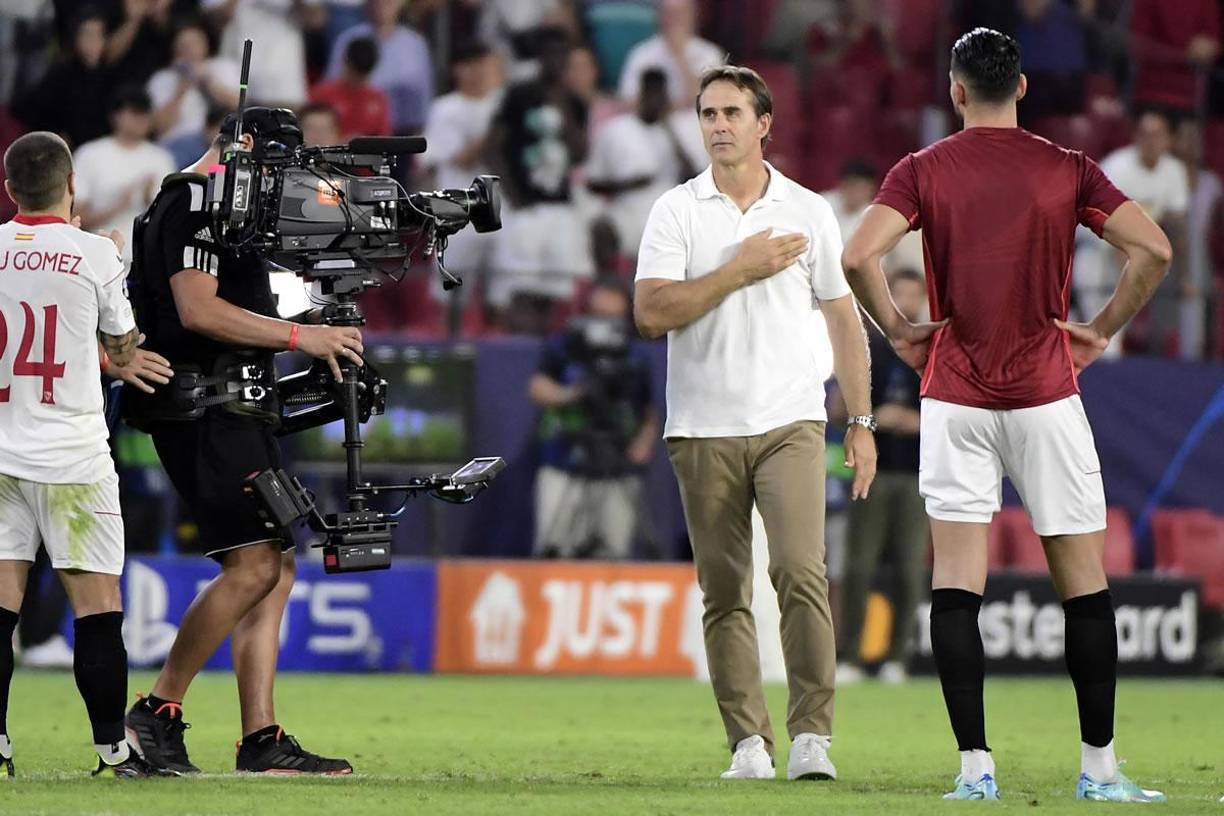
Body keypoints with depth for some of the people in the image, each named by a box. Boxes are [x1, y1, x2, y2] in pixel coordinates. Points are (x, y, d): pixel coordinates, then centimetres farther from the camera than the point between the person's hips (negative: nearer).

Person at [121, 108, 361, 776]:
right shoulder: (193, 202, -8)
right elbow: (196, 309, -19)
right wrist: (298, 336, -17)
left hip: (234, 414, 11)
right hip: (204, 412, -11)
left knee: (275, 572, 6)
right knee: (253, 566, -16)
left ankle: (262, 740, 4)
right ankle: (157, 712, -9)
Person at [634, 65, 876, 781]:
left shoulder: (809, 212, 7)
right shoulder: (677, 211, 4)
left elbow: (844, 319, 13)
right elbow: (652, 313, -8)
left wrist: (862, 422, 9)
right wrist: (740, 270, -11)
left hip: (790, 422, -1)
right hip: (703, 429, 1)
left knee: (801, 571, -16)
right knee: (725, 593, 1)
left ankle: (812, 735, -15)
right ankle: (749, 742, 7)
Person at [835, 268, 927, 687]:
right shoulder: (867, 350, 9)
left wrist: (920, 423, -11)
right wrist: (873, 417, -12)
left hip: (918, 477, 0)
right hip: (872, 471, 0)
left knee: (910, 570, -2)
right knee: (858, 566, -5)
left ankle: (896, 659, 3)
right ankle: (848, 659, -5)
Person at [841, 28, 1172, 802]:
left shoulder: (922, 171, 0)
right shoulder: (1068, 170, 1)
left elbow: (858, 255, -14)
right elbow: (1154, 249, -9)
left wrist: (897, 329, 0)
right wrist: (1104, 329, 2)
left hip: (955, 396, 0)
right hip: (1046, 391, 0)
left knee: (957, 582, 0)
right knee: (1083, 578, 6)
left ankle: (975, 767, -7)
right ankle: (1100, 767, 6)